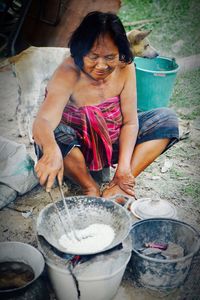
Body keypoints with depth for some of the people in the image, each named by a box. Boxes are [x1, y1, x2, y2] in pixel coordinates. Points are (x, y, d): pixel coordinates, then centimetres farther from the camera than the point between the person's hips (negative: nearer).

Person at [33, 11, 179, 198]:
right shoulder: (68, 73, -25)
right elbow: (43, 121, -39)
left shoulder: (125, 67, -13)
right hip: (75, 150, -4)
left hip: (113, 144, 4)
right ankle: (90, 188, -12)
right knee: (52, 133, -37)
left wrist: (124, 165, -24)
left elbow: (130, 121, -12)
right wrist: (51, 150, -62)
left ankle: (119, 185, -17)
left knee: (167, 119, -10)